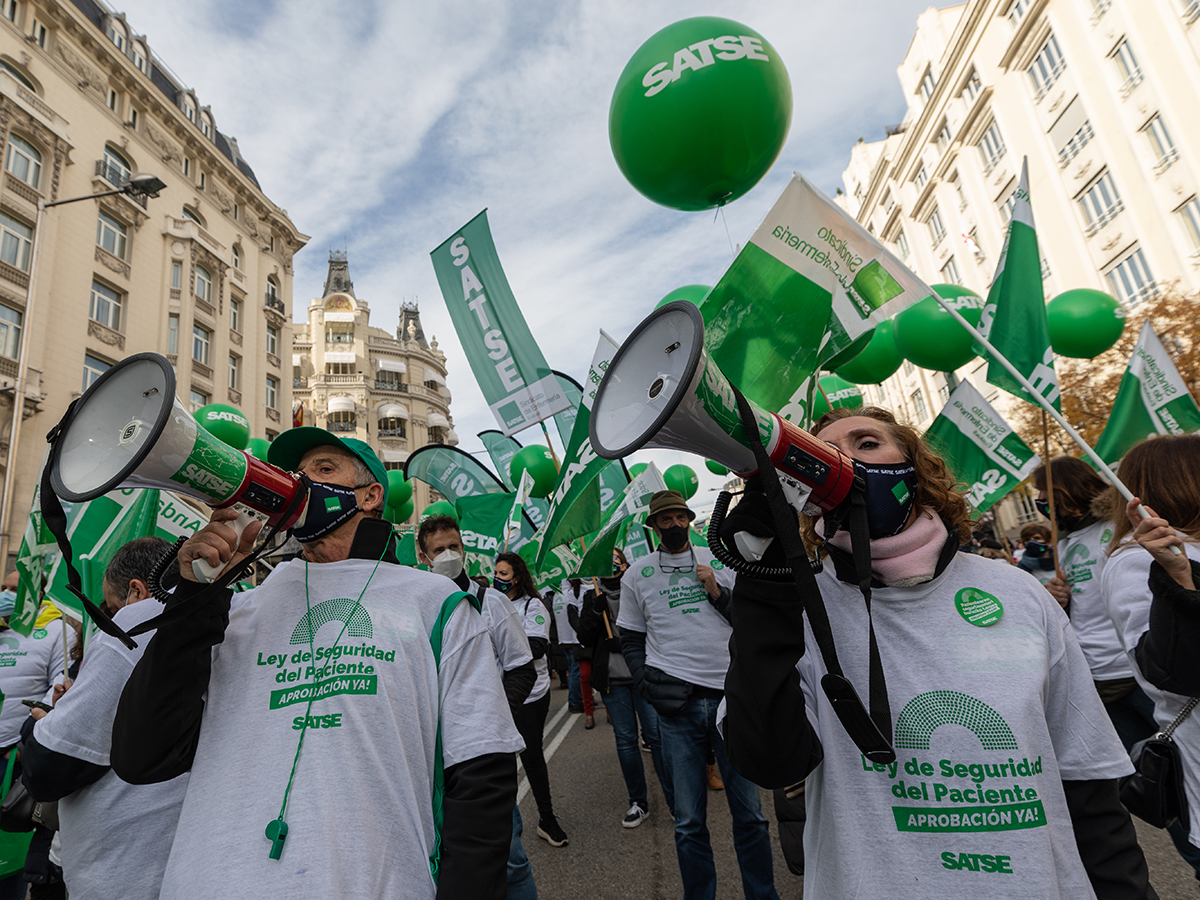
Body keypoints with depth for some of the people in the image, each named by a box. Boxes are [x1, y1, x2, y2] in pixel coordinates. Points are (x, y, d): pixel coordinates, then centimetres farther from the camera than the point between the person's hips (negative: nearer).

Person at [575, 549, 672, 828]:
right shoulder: (592, 598, 11)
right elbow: (584, 638, 3)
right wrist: (596, 611, -12)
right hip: (612, 680, 2)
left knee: (658, 736, -2)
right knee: (625, 739, 8)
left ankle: (675, 800, 11)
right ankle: (638, 802, 22)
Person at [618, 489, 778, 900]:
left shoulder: (720, 559, 8)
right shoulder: (637, 575, 6)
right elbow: (630, 639, 10)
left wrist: (717, 592, -6)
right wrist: (647, 682, -4)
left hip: (730, 695, 1)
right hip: (676, 703, 0)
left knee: (749, 813, 10)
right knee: (689, 822, 9)